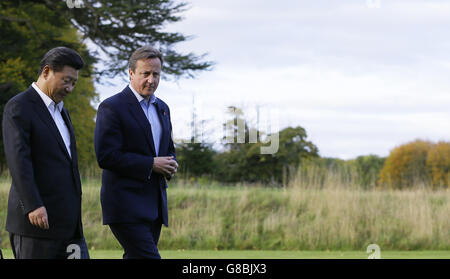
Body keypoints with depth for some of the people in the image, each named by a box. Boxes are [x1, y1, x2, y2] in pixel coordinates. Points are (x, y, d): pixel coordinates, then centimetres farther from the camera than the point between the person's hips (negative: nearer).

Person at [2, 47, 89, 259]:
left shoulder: (61, 111, 21)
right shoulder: (19, 107, -8)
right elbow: (17, 159, -18)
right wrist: (33, 206, -26)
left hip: (67, 220, 8)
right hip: (38, 216, -8)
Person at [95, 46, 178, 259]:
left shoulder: (161, 108, 17)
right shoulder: (112, 107, -9)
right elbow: (106, 157, -16)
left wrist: (171, 164, 2)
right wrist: (151, 164, -17)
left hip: (155, 206, 8)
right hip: (126, 206, -8)